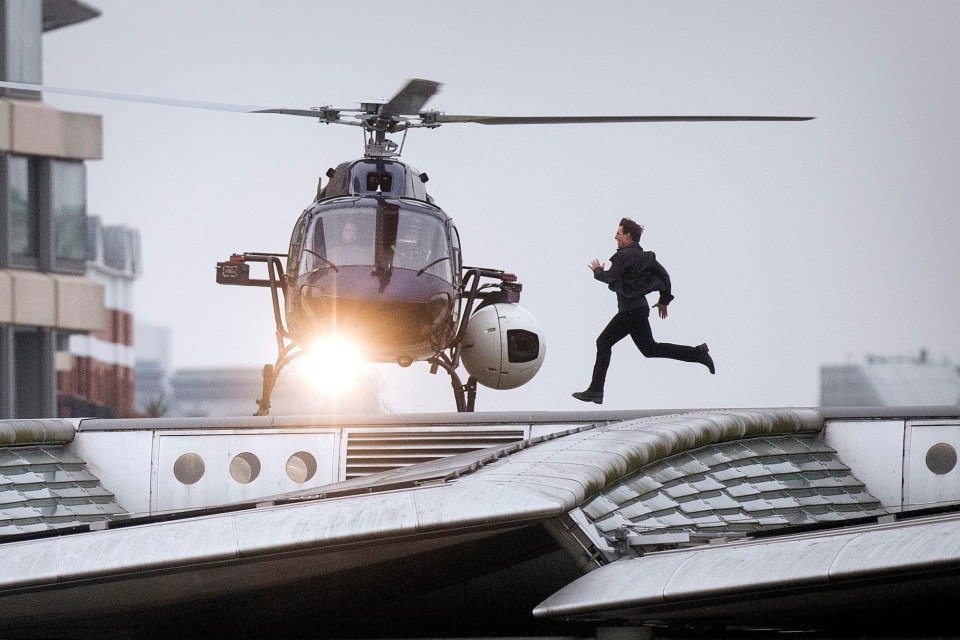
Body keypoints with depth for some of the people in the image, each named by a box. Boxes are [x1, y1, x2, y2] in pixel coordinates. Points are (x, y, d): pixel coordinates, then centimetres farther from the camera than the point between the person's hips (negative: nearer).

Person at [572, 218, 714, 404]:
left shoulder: (624, 256, -15)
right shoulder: (644, 256, 12)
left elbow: (610, 278, -18)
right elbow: (664, 275, 14)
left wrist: (597, 270, 3)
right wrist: (664, 300, 22)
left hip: (632, 311, -10)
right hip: (628, 311, 10)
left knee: (649, 349, -7)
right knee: (603, 343, 11)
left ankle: (696, 353, -9)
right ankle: (595, 391, 10)